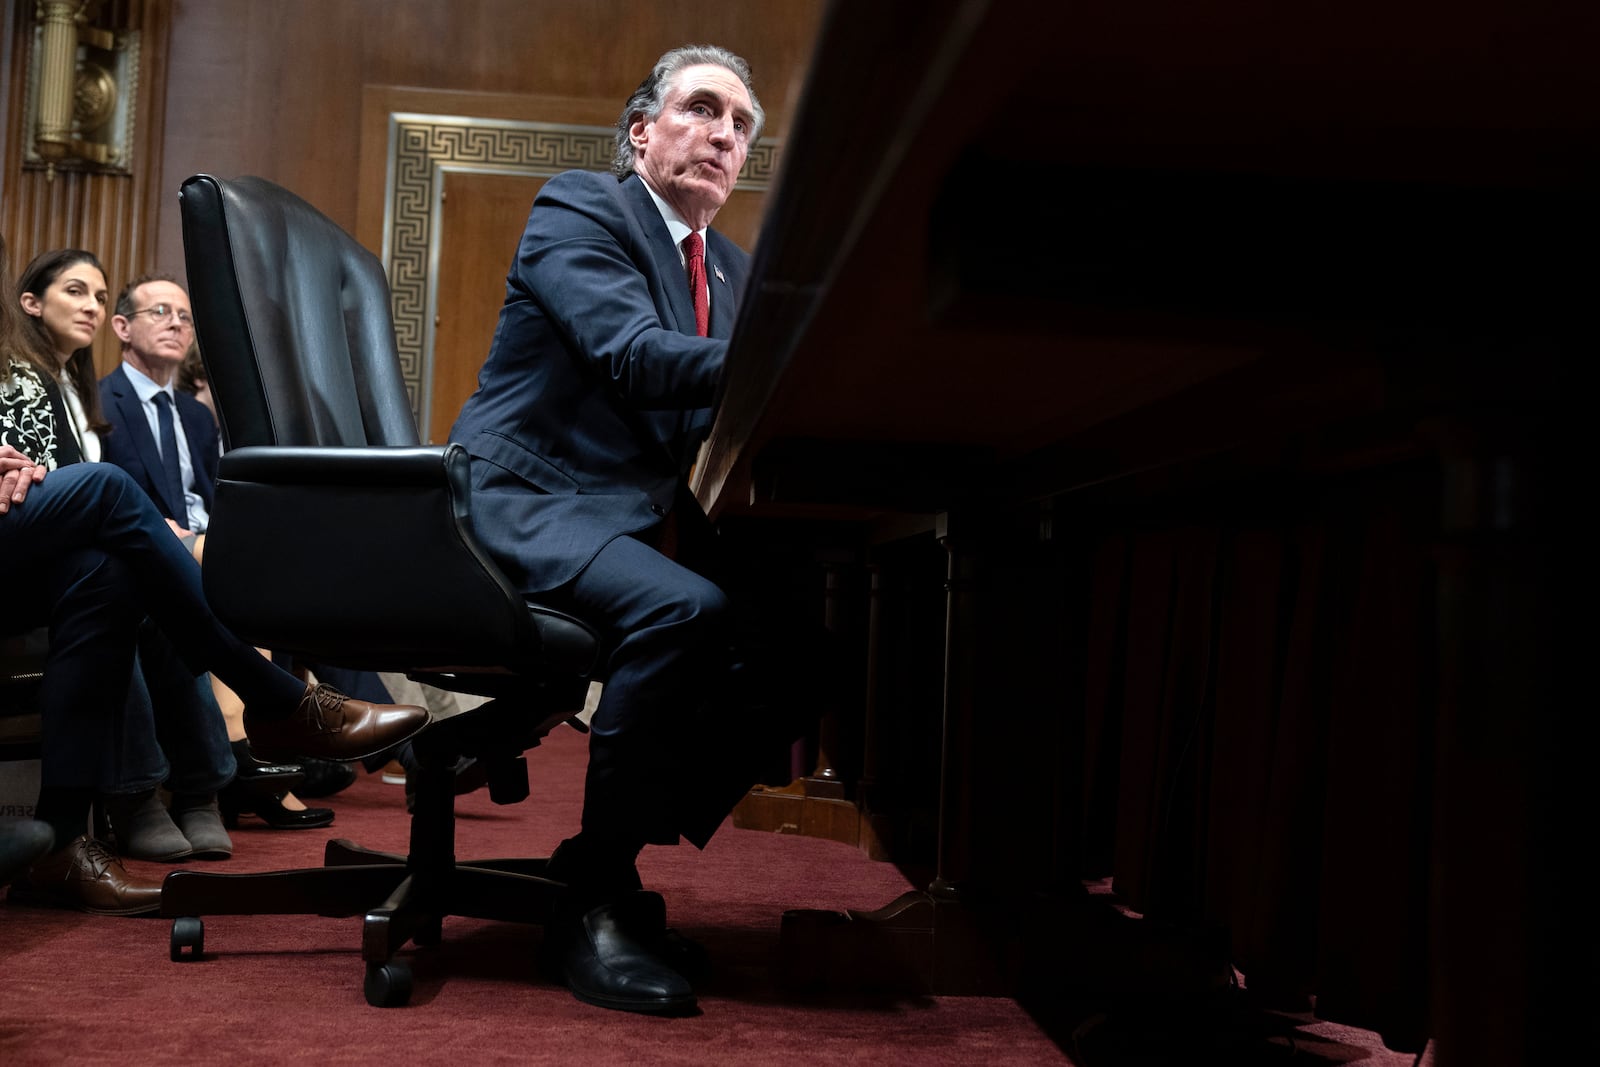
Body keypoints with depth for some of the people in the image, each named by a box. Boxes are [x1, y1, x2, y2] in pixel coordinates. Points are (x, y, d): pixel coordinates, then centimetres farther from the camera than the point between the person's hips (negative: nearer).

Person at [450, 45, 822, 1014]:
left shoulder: (734, 271, 20)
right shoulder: (577, 208, -4)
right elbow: (631, 353, -21)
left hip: (646, 521, 8)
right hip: (531, 504, -8)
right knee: (684, 609, -34)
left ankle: (621, 855, 1)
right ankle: (598, 896, -18)